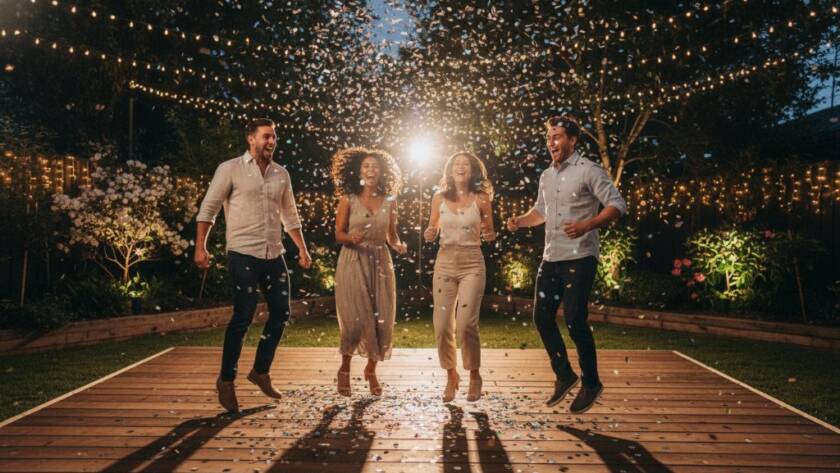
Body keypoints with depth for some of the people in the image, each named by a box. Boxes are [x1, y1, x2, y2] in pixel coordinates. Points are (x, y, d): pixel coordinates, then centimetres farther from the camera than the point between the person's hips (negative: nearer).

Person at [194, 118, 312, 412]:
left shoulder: (281, 174, 12)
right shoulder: (230, 169, -2)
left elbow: (290, 215, 20)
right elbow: (208, 208, -3)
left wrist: (302, 249, 15)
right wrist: (200, 247, -9)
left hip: (274, 255, 6)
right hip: (243, 254, -6)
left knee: (280, 313, 6)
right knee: (243, 315, -8)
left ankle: (260, 371, 25)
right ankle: (226, 380, 9)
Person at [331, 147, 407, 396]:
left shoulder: (389, 201, 6)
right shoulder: (348, 199, -1)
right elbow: (338, 234, -1)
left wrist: (398, 245, -7)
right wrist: (352, 238, -22)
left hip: (380, 263, 3)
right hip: (353, 263, -3)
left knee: (381, 320, 2)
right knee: (355, 320, -9)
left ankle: (371, 370, 24)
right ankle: (345, 369, 17)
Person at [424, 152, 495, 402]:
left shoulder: (480, 199, 1)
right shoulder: (439, 198, 5)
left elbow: (490, 235, 8)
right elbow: (431, 233, 13)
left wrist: (489, 235, -14)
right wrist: (429, 234, -10)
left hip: (472, 264, -2)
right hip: (444, 262, 2)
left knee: (466, 324, -12)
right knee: (442, 325, 0)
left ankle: (474, 376, 12)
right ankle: (451, 376, 21)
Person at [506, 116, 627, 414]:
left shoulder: (588, 171, -7)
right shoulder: (546, 176, 15)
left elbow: (618, 205, -12)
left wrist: (587, 225, -26)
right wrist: (520, 221, 6)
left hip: (579, 258, -7)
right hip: (551, 258, 7)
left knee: (575, 321, -9)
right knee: (542, 317, 7)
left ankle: (591, 384, 12)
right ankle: (564, 375, 25)